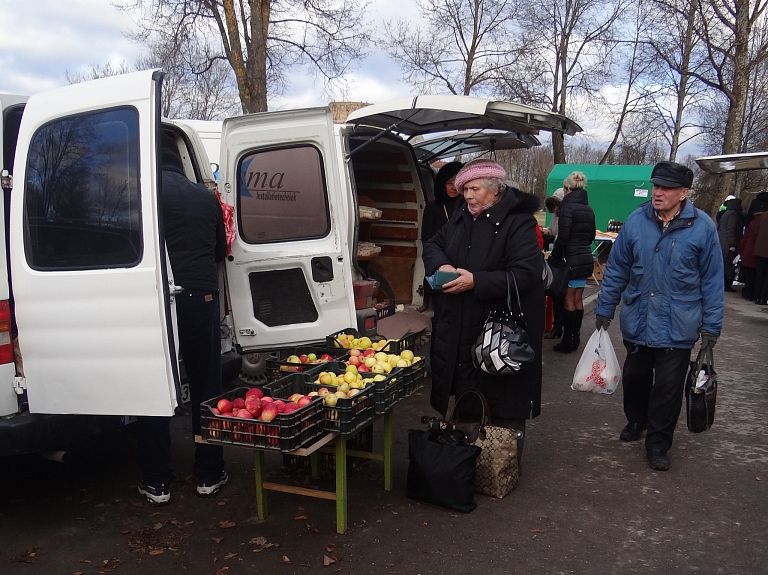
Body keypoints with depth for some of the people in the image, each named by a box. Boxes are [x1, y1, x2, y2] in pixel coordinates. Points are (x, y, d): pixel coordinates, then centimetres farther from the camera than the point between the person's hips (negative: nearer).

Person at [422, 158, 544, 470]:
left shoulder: (518, 222, -13)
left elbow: (525, 274, -21)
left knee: (504, 408, 4)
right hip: (460, 330, 7)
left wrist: (476, 281, -24)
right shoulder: (462, 216, 10)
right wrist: (441, 265, -3)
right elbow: (433, 245, 20)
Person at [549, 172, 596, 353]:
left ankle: (568, 341, 4)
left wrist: (554, 257, -9)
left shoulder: (568, 206, -12)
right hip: (586, 259, 8)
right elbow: (591, 235, 18)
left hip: (572, 260, -7)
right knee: (578, 299, 13)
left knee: (568, 300, -1)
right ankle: (575, 338, 20)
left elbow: (563, 236, -18)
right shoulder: (588, 208, 12)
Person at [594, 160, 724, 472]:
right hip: (637, 321, 2)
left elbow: (712, 279, -3)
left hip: (678, 327, -2)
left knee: (668, 387, 6)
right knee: (635, 377, 18)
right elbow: (616, 269, 3)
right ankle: (636, 420, 43)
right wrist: (604, 309, 5)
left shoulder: (703, 227, -9)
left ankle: (657, 443, 22)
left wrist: (711, 325, -2)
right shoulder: (636, 221, -5)